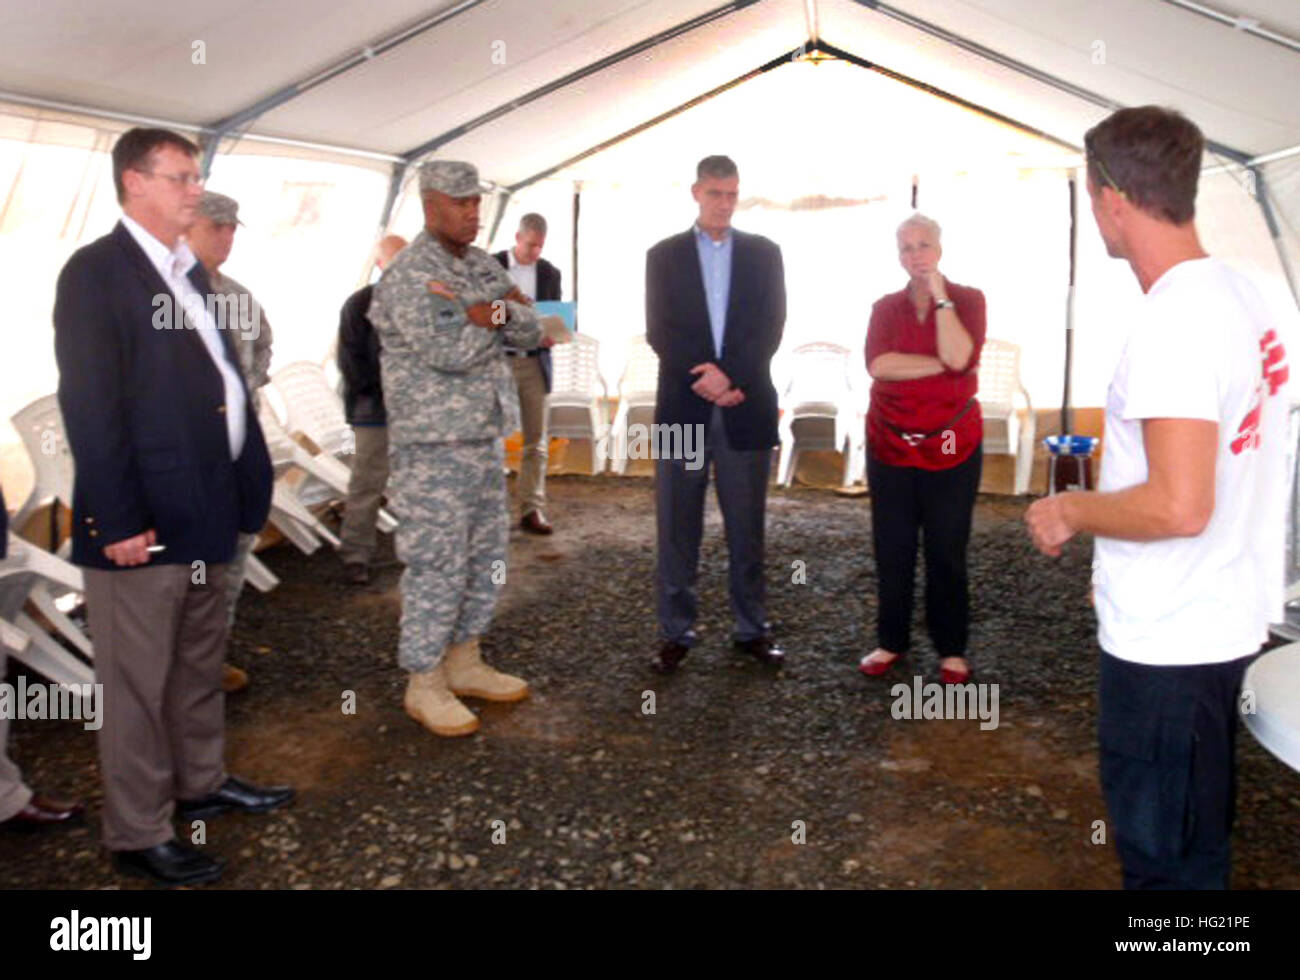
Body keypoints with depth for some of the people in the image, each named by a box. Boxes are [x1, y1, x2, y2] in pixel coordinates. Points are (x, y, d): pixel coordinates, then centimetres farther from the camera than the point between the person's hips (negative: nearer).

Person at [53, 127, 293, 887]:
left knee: (201, 666, 21)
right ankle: (139, 833, 18)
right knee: (139, 683, 4)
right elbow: (89, 406, -16)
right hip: (143, 516, -8)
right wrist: (120, 519, -19)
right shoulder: (96, 271, -11)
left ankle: (202, 783, 38)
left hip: (207, 508, 8)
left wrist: (252, 482, 11)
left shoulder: (191, 272, 15)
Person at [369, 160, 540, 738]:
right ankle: (424, 684, 11)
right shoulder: (409, 275, -13)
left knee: (485, 557, 14)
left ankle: (463, 662, 28)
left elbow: (530, 332, 5)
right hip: (432, 447, -8)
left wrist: (496, 313, -15)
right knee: (436, 564, -3)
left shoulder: (482, 265, 12)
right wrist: (498, 317, -8)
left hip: (485, 438, 8)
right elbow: (450, 352, -23)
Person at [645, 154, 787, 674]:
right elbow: (659, 331, -1)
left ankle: (752, 628, 19)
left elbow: (770, 326, 0)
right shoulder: (664, 254, 8)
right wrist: (707, 379, -13)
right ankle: (675, 631, 14)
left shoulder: (763, 252, 9)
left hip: (746, 407, 1)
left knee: (747, 528, 8)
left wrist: (731, 376, -14)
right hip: (683, 407, 0)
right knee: (676, 529, 4)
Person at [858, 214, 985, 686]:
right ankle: (891, 640, 21)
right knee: (892, 549, 7)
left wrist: (939, 295, -15)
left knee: (947, 551, 4)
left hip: (951, 446, -2)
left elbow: (959, 356, -18)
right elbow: (877, 364, -12)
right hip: (890, 444, 2)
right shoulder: (885, 306, 6)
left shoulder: (968, 299, 1)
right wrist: (943, 364, -15)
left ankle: (952, 649, 18)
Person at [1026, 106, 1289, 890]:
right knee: (1197, 837, 26)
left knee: (1163, 858, 9)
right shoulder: (1239, 293, 5)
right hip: (1223, 620, 9)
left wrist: (1071, 511, -13)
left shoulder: (1173, 322, -24)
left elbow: (1178, 507, -30)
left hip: (1167, 644, -9)